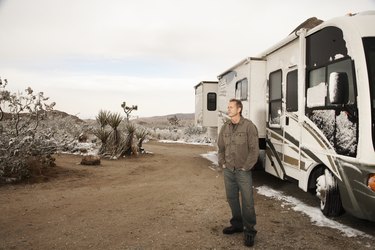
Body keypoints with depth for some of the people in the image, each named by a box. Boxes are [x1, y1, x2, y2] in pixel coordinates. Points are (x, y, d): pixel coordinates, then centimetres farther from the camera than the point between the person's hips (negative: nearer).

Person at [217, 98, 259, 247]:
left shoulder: (249, 126, -10)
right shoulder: (225, 127, 7)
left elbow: (254, 149, -12)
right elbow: (220, 148, 15)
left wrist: (246, 167, -12)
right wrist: (222, 163, 4)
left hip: (243, 171, -5)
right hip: (228, 171, 6)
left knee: (247, 201, -1)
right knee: (232, 199, 15)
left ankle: (249, 230, 13)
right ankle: (237, 224, 32)